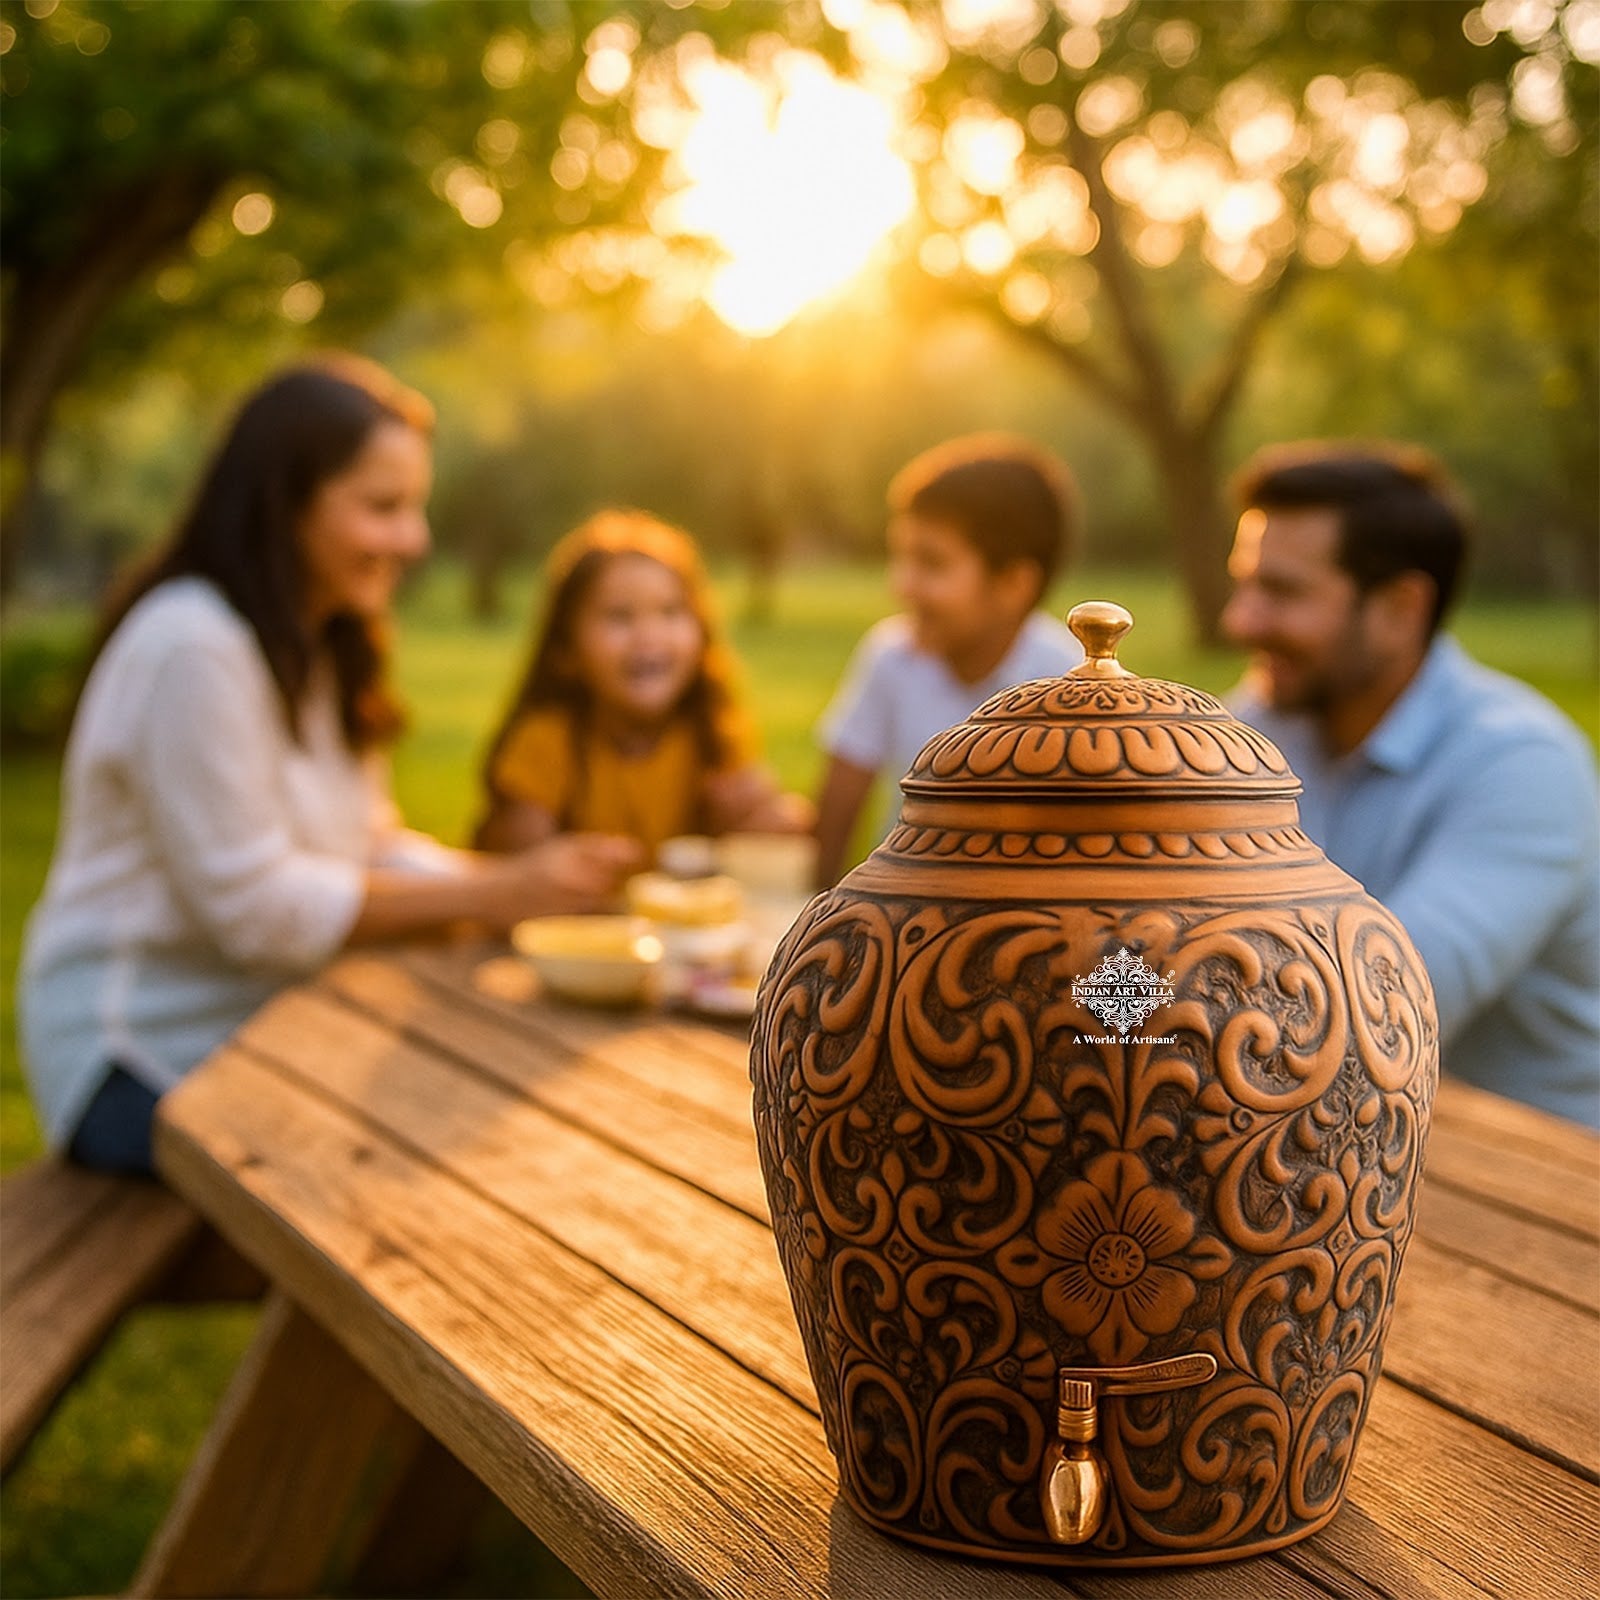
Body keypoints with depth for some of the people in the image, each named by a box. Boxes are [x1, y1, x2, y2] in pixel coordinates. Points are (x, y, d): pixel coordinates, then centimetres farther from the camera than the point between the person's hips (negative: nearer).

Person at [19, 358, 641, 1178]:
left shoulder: (318, 649, 12)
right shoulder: (193, 648, -20)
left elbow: (369, 847, 8)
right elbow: (257, 908, -21)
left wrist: (523, 874, -10)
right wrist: (492, 896, -19)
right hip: (147, 1060, -9)